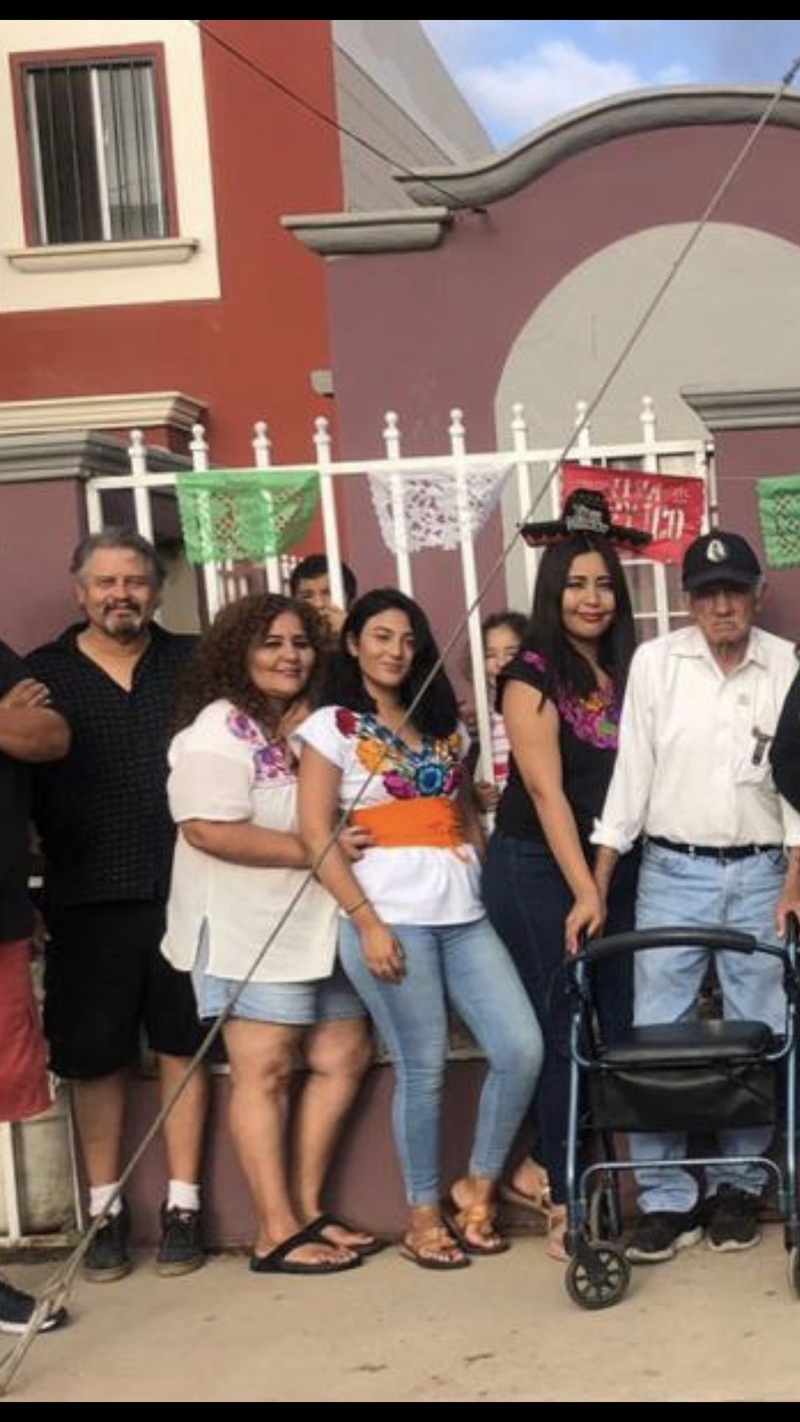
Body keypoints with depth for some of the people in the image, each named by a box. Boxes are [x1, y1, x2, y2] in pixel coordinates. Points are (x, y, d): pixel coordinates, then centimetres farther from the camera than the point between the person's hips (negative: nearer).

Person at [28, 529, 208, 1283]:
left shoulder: (194, 663, 7)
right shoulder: (42, 673, 5)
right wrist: (37, 849, -7)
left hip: (182, 889, 0)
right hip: (87, 899, 0)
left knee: (182, 1045, 7)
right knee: (94, 1056, 7)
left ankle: (181, 1205, 17)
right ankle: (106, 1210, 19)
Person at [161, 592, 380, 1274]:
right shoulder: (221, 729, -11)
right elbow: (210, 830, -23)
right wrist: (315, 849, -20)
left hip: (318, 924, 9)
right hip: (251, 931, -9)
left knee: (345, 1058, 9)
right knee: (266, 1072, -5)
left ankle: (308, 1209, 19)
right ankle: (277, 1235, 0)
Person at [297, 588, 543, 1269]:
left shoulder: (445, 726, 19)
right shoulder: (333, 727, 2)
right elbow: (316, 833, -5)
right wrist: (366, 921, -13)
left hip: (464, 915, 5)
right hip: (391, 917, -5)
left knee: (523, 1050, -4)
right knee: (424, 1067, -2)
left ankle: (477, 1189, 15)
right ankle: (424, 1217, 15)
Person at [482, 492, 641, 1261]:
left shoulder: (627, 672, 9)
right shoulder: (531, 674, -8)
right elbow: (547, 791, -15)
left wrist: (611, 883, -1)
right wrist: (584, 894, -21)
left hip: (616, 867, 6)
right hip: (538, 872, -6)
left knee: (618, 1026, 3)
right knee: (565, 1032, -1)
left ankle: (546, 1167, 20)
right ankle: (566, 1201, 10)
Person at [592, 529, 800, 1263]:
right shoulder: (654, 661, -2)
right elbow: (631, 773, -1)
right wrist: (596, 889, -4)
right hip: (672, 873, 0)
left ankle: (738, 1187, 18)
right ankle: (666, 1199, 8)